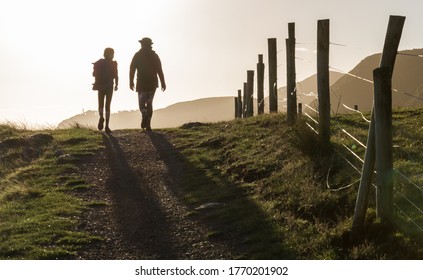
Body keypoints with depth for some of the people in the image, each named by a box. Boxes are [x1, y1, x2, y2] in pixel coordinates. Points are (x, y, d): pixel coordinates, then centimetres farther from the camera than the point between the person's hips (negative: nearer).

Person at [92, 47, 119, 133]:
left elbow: (94, 74, 1)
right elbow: (116, 75, -10)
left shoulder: (99, 63, 2)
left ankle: (101, 117, -17)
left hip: (101, 86, 1)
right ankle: (107, 126, -4)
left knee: (101, 104, 14)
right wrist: (116, 84, -5)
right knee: (108, 105, 3)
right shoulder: (113, 64, -3)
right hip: (110, 86, -1)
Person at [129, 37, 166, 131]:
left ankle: (145, 115, -24)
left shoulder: (137, 55, 1)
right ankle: (148, 124, 4)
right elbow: (159, 70, -4)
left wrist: (131, 82, 1)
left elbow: (132, 69, -3)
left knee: (141, 102, 8)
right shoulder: (154, 55, 3)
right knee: (149, 103, 9)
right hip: (153, 83, 1)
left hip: (141, 83, -1)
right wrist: (163, 82, -5)